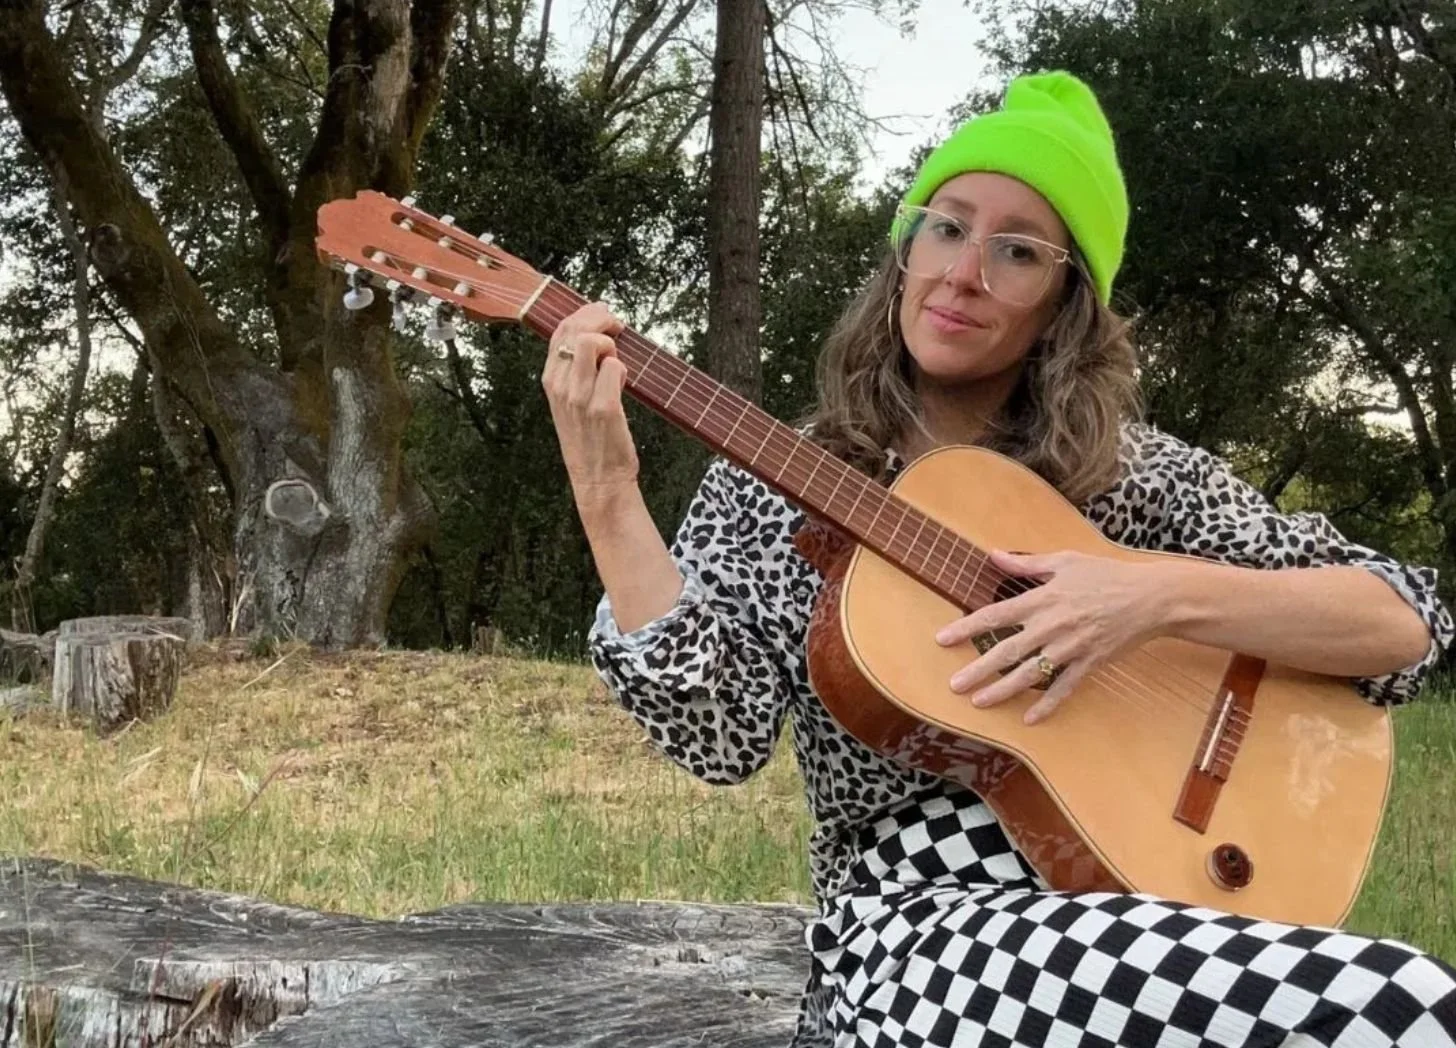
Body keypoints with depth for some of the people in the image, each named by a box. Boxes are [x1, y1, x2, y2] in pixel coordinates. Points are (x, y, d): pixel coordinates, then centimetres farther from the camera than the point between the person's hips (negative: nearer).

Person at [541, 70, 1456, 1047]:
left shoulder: (1135, 471, 8)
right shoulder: (770, 485, 5)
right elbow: (721, 736, -9)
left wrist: (1166, 593, -14)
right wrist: (608, 497, -18)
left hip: (1143, 918, 4)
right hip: (917, 931, -3)